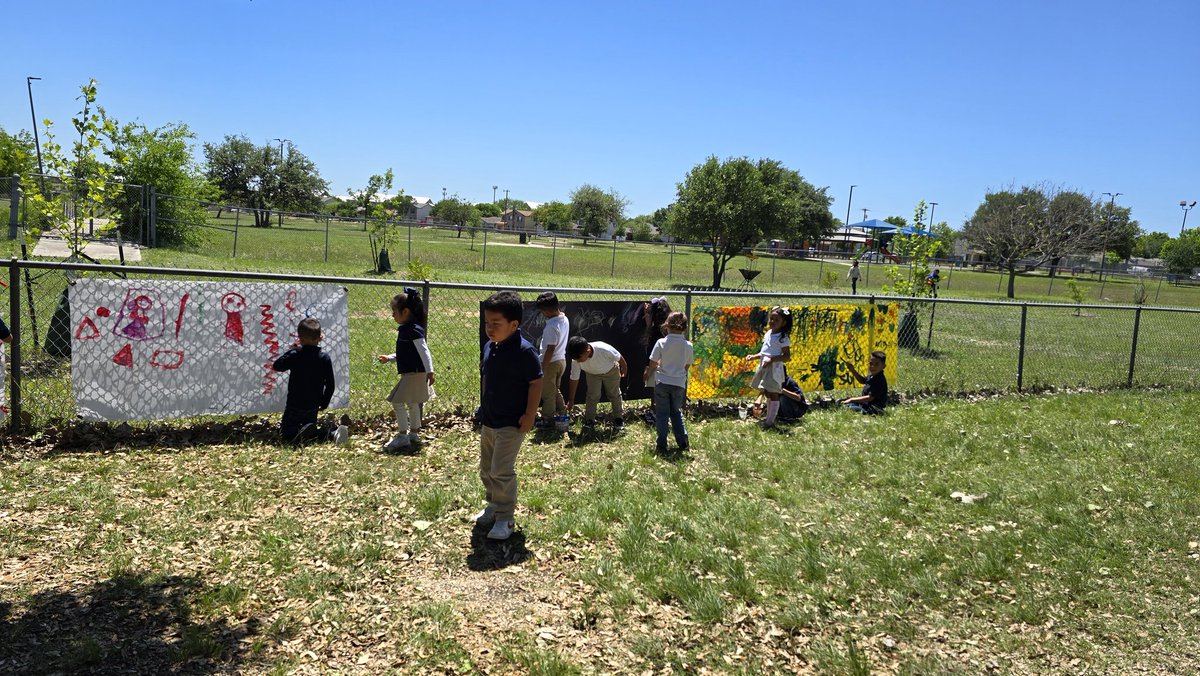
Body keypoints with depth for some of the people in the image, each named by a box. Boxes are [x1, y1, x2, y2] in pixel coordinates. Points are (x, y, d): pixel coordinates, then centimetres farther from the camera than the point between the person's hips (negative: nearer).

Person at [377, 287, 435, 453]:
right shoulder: (405, 329, 13)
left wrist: (430, 371, -28)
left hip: (414, 374, -10)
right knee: (411, 403, 18)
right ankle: (414, 434, 29)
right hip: (411, 373, 10)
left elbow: (424, 351, -23)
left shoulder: (413, 330, -18)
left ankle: (402, 436, -4)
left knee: (397, 401, -9)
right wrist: (389, 358, 18)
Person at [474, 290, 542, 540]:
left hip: (511, 424, -8)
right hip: (488, 421, 8)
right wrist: (485, 406, 17)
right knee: (486, 470, 18)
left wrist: (530, 414, -18)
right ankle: (494, 506, 37)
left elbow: (536, 383, -17)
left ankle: (505, 518, 5)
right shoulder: (489, 347, 4)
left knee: (501, 471, -8)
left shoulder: (524, 351, -20)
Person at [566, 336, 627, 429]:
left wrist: (624, 370, -4)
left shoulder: (604, 349, -45)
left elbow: (620, 358, -24)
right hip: (593, 374, 2)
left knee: (615, 394, 6)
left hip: (611, 371, -1)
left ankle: (618, 418, 24)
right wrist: (571, 401, -15)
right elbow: (574, 380, -21)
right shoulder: (575, 360, -33)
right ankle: (589, 420, 8)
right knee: (592, 396, -8)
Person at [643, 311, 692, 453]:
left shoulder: (661, 342, -10)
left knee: (662, 413, 9)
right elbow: (687, 366, 7)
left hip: (662, 382, -2)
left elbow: (653, 364, -5)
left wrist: (648, 374, 15)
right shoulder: (688, 345, -4)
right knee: (676, 411, 21)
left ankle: (662, 445, 9)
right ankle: (683, 441, 14)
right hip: (679, 383, 2)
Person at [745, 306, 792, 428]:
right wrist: (754, 357, 10)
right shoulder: (768, 334, 11)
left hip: (774, 368, -8)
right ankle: (769, 416, 29)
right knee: (767, 393, 17)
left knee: (773, 394, -3)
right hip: (764, 367, 8)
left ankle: (771, 420, 2)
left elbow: (787, 356, -18)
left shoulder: (783, 338, -13)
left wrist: (771, 359, -28)